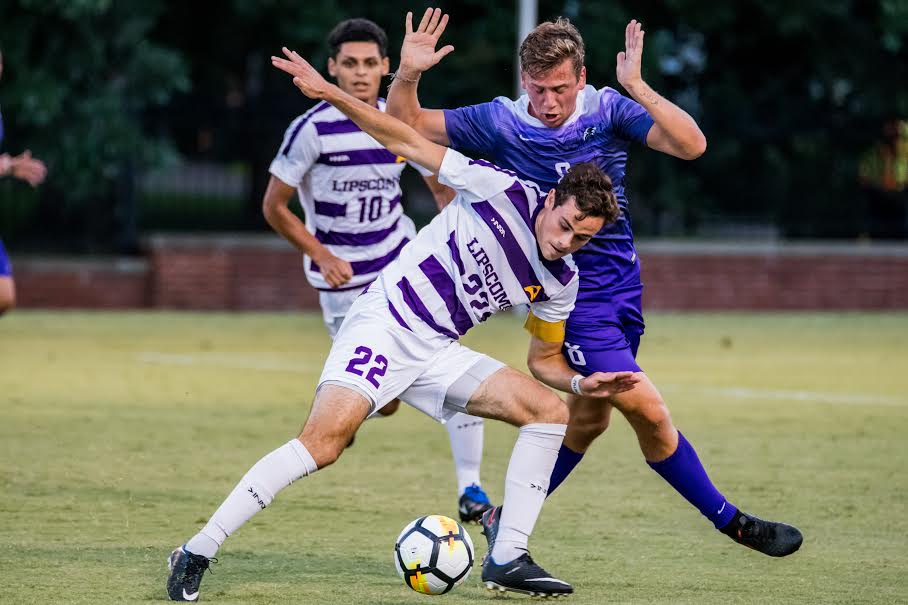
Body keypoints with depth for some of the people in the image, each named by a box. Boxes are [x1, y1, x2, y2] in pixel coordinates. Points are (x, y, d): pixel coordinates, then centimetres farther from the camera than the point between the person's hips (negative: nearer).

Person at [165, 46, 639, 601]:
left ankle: (508, 560, -4)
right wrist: (328, 93, -16)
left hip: (438, 353, 7)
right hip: (384, 322, -7)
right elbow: (407, 143, -9)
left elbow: (545, 358, 18)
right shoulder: (505, 191, -12)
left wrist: (582, 383, -4)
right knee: (325, 441, -26)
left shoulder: (561, 283, 4)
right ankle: (197, 554, -21)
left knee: (550, 411, -6)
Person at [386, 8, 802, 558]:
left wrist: (637, 87, -31)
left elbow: (691, 145, -21)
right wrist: (409, 74, -24)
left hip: (622, 280, 4)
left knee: (589, 418, 15)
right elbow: (406, 125, -4)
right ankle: (731, 521, 4)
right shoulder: (501, 122, -10)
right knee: (649, 411, -10)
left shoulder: (608, 110, -8)